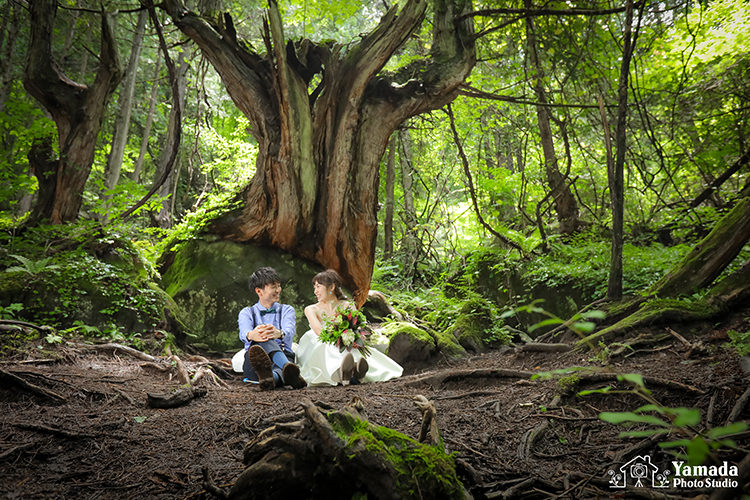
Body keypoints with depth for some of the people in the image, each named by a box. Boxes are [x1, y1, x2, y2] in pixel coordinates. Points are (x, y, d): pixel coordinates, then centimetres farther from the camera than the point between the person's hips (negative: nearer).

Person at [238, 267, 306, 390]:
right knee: (262, 342, -36)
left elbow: (289, 331, -7)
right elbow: (244, 332, -7)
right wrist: (251, 335, -36)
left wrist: (279, 333, -35)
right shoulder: (246, 313, 19)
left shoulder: (287, 310, 19)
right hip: (253, 364, -1)